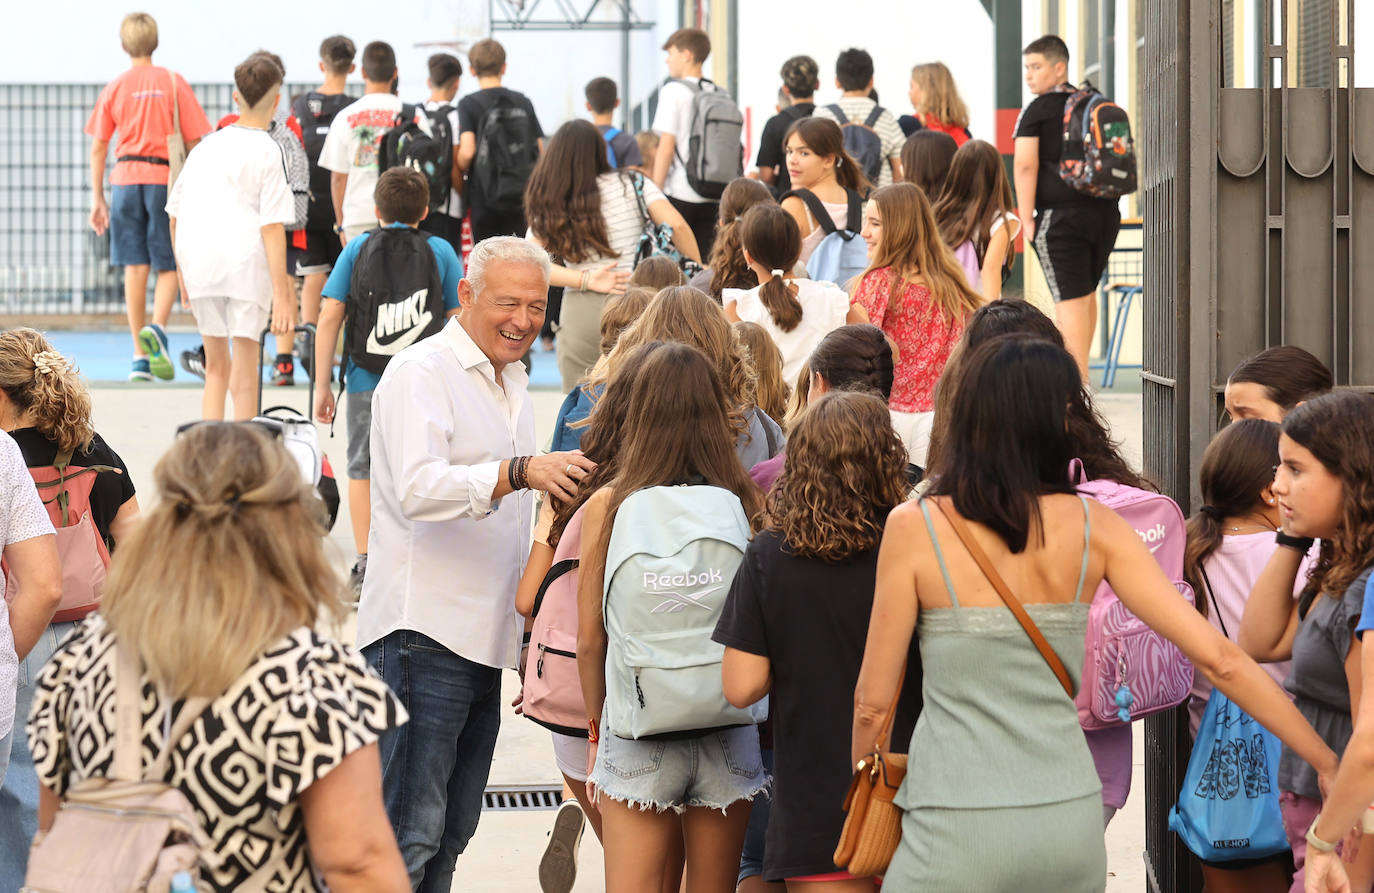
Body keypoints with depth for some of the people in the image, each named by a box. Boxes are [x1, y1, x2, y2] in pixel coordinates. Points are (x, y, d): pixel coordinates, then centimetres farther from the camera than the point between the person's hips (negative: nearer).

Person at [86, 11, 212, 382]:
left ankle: (140, 357, 2)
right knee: (168, 266, 7)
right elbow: (193, 143, 0)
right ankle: (157, 329, -20)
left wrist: (97, 199, 10)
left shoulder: (114, 88, 5)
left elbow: (98, 147, 5)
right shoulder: (174, 83, 1)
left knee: (135, 267, 4)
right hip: (166, 179, -1)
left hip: (126, 180, 1)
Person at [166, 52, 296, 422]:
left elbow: (174, 215, 16)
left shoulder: (206, 145, 13)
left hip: (198, 266, 5)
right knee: (244, 376, 0)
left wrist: (183, 269, 28)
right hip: (247, 266, -5)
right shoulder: (266, 151, -4)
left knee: (216, 369, 17)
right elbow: (272, 226, -11)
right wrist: (281, 291, -12)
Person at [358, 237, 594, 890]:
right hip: (424, 632, -9)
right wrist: (521, 471, -36)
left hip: (485, 637, 9)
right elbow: (418, 488, -24)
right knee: (409, 834, -12)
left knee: (450, 835, 12)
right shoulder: (421, 372, -8)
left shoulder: (513, 382, 20)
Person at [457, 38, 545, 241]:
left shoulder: (469, 104, -5)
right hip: (521, 194, 3)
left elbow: (467, 152, -16)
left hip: (485, 196, -3)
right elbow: (540, 150, 7)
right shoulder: (522, 102, 6)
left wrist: (462, 171, 4)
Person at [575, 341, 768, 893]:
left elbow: (589, 640, -2)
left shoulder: (607, 506, -6)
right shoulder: (746, 504, -5)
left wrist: (596, 730, 12)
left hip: (636, 733, -1)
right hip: (729, 738, 1)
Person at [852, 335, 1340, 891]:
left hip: (959, 833, -3)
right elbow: (1219, 658, -3)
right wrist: (1329, 764, 3)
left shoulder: (914, 527, -7)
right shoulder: (1093, 527, -1)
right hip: (1069, 822, 4)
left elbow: (873, 703, -2)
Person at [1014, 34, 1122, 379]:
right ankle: (1078, 368, 34)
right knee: (1087, 292, 21)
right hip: (1105, 210, 7)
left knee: (1070, 300, -6)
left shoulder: (1037, 111, -5)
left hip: (1061, 215, -6)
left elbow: (1026, 164, -13)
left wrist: (1027, 220, -11)